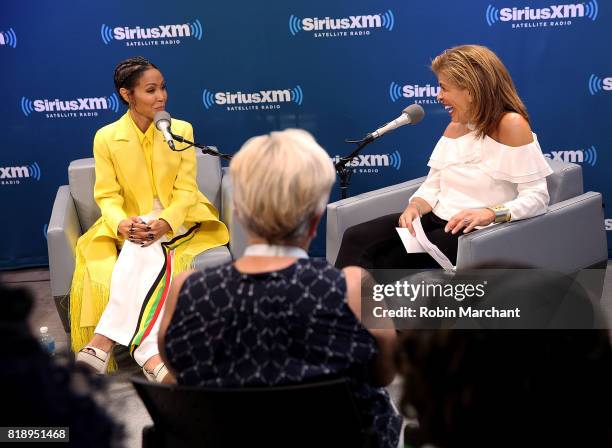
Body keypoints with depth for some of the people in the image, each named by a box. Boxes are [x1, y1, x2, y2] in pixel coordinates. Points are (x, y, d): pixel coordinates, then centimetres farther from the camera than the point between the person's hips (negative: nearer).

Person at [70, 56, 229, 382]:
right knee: (144, 255, -35)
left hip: (176, 221, 0)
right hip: (129, 225, 0)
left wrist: (165, 222, -24)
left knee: (142, 252, -34)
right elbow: (107, 195, -3)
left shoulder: (181, 130, 1)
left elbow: (185, 190, -4)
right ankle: (149, 355, -42)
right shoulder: (106, 138, 0)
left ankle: (102, 343, -38)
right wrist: (122, 224, -25)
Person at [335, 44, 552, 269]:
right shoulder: (453, 128, 13)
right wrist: (415, 207, -10)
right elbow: (432, 186, 12)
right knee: (355, 239, -13)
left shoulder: (511, 125, -11)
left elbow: (537, 196, -15)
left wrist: (491, 213, -29)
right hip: (435, 221, 7)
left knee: (387, 260, -22)